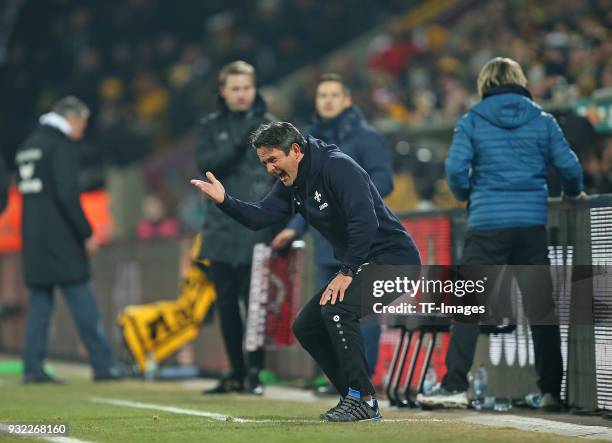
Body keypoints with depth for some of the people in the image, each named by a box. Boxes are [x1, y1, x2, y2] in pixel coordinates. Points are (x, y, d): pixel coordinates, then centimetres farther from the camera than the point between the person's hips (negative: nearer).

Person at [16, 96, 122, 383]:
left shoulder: (28, 146, 17)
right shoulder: (61, 145, -9)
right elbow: (67, 194, -18)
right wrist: (87, 233, -13)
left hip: (33, 238, 8)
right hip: (60, 239, -8)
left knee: (40, 302, 8)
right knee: (82, 302, -5)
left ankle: (33, 368, 4)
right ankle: (103, 365, -4)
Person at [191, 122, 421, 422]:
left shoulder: (338, 167, -21)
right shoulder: (291, 184, 8)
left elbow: (366, 222, -29)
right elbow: (259, 217, 2)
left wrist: (347, 272, -25)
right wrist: (225, 201, -15)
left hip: (393, 258, -10)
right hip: (357, 265, 10)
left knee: (336, 309, -29)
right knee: (305, 327, 6)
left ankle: (362, 399, -18)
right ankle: (357, 399, 12)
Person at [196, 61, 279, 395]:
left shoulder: (270, 126, 4)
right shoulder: (211, 126, 11)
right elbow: (205, 164, -5)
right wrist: (238, 142, -18)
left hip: (256, 229, -3)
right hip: (221, 230, 3)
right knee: (227, 303, 8)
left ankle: (255, 371, -3)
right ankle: (236, 373, 16)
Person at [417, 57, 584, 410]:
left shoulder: (472, 122, 2)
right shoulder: (543, 121, 6)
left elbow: (456, 168, -8)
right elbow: (569, 166, 2)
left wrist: (466, 195, 13)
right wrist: (574, 194, 23)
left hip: (488, 224, -1)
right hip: (533, 223, 2)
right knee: (541, 307, 7)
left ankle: (455, 386, -3)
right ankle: (552, 389, 8)